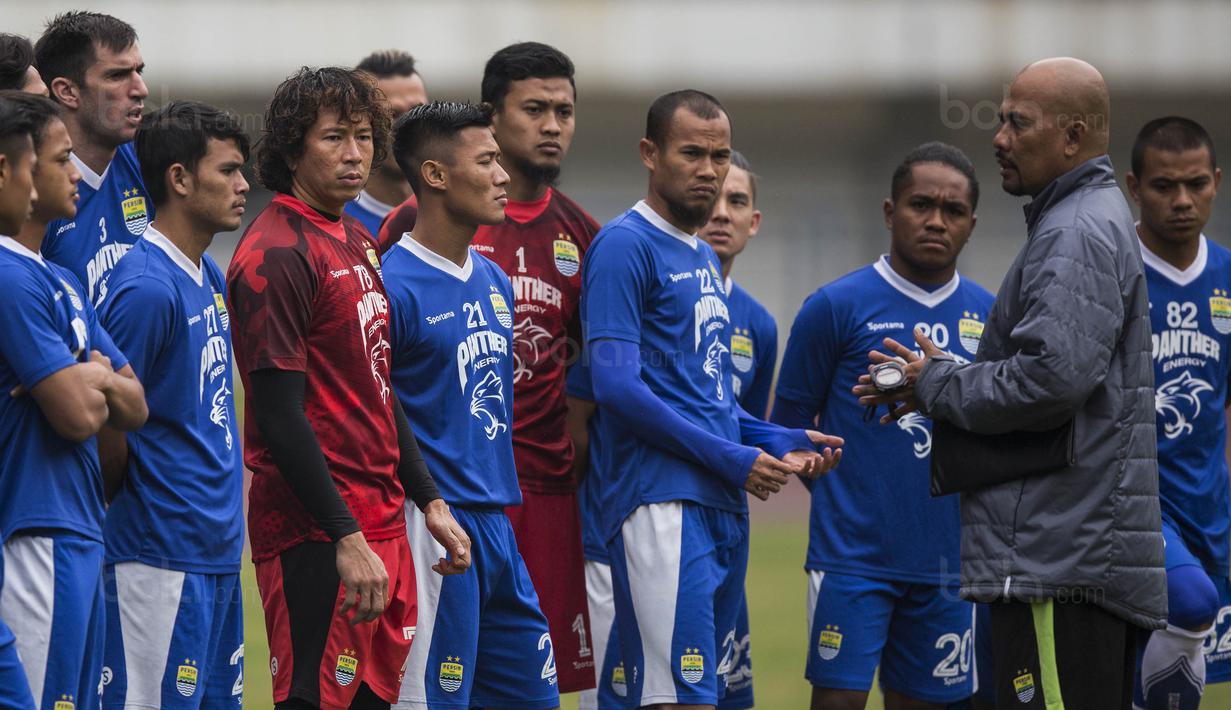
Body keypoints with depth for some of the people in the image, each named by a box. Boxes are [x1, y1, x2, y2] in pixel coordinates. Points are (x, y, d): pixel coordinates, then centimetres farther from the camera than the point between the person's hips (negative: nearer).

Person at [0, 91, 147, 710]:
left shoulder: (59, 280, 17)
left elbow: (134, 407, 14)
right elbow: (78, 415, -18)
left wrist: (94, 380, -6)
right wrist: (95, 379, 3)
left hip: (80, 536, 10)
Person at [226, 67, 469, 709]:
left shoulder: (357, 243, 16)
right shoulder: (276, 252, -13)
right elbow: (281, 413, -17)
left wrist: (428, 499, 19)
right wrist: (347, 538, -19)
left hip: (380, 519, 9)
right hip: (317, 534, -9)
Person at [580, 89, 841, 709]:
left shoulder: (704, 259, 21)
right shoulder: (625, 246, -6)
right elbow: (616, 386, -15)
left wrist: (779, 444, 11)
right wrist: (728, 459, -13)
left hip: (724, 507, 9)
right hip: (663, 502, -9)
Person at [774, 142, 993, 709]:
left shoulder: (988, 316, 8)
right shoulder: (838, 306, -4)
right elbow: (789, 427, 2)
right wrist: (847, 493, -1)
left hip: (946, 559, 4)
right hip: (853, 556, -4)